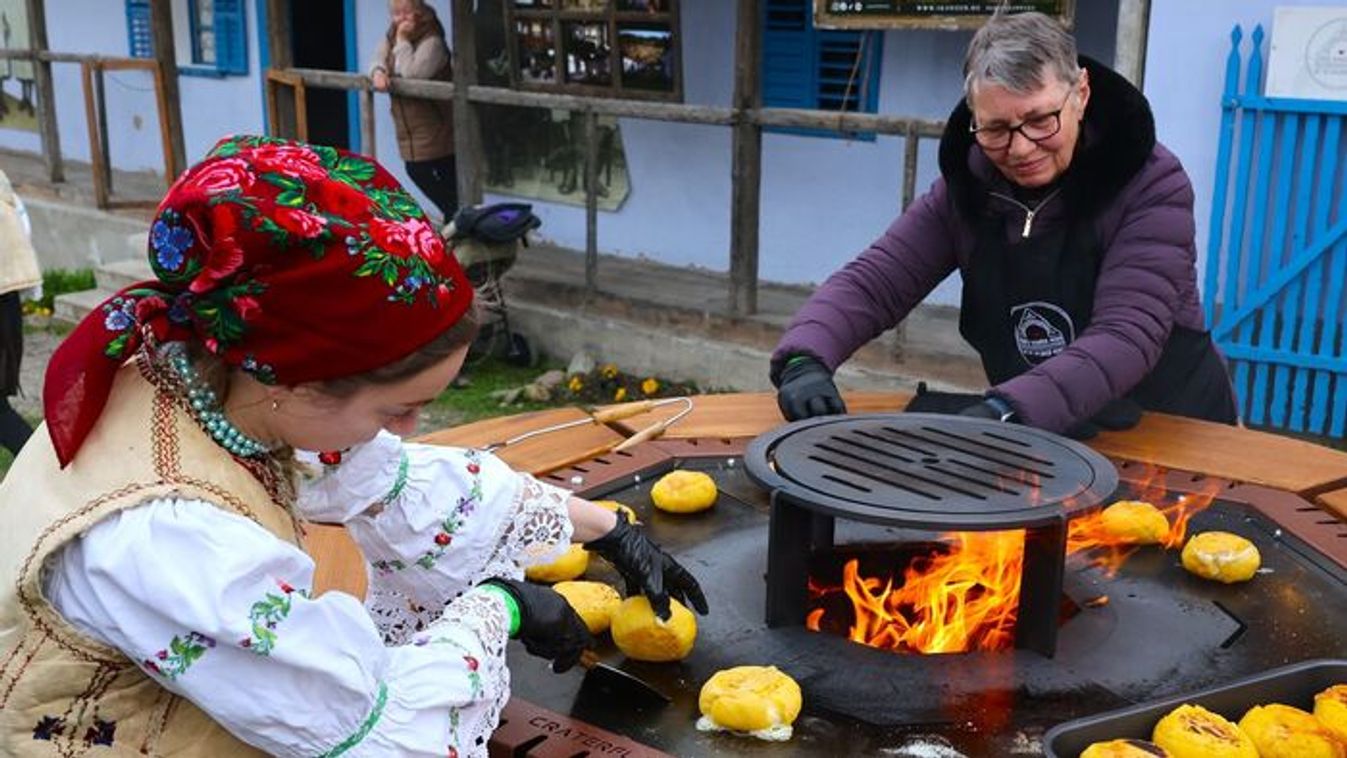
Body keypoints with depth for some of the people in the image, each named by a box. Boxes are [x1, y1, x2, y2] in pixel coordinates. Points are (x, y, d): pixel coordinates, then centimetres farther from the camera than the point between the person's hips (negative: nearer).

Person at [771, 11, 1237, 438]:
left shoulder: (1153, 186, -15)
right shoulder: (967, 189, -3)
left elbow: (1126, 337, -26)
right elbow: (871, 282, -7)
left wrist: (1006, 410, -40)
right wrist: (805, 358, -27)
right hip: (1032, 443, 3)